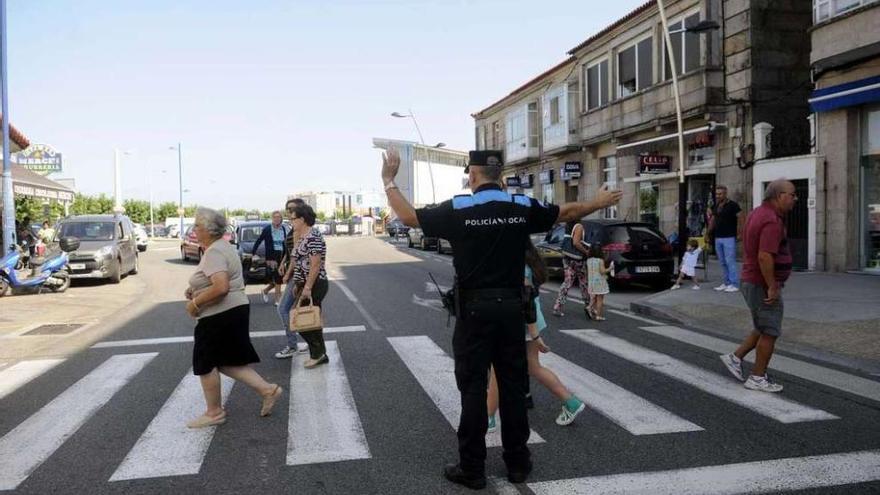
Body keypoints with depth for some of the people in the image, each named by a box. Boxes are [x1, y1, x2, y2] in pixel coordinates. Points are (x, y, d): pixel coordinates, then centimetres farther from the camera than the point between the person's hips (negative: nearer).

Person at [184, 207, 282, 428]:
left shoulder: (214, 252, -19)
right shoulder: (224, 247, 14)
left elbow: (221, 287, -31)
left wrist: (195, 303, -19)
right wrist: (196, 290, 14)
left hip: (220, 316, -10)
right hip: (235, 310, 10)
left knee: (206, 363, 6)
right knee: (226, 361, 16)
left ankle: (214, 412, 18)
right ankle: (267, 389, 11)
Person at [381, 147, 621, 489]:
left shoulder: (458, 208, -9)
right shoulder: (523, 207, 0)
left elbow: (409, 217, -4)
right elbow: (568, 213, 13)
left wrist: (389, 180, 8)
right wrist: (600, 202, 31)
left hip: (474, 309, -3)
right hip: (511, 307, 3)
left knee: (473, 387, 4)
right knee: (513, 385, 12)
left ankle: (472, 469, 11)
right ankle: (517, 462, 23)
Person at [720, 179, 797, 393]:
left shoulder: (757, 213, 10)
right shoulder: (772, 221, -22)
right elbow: (764, 257, -29)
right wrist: (772, 287, -23)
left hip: (751, 281, 10)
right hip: (763, 285, -10)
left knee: (764, 329, 20)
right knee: (769, 332, 2)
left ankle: (735, 357, 20)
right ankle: (757, 378, 11)